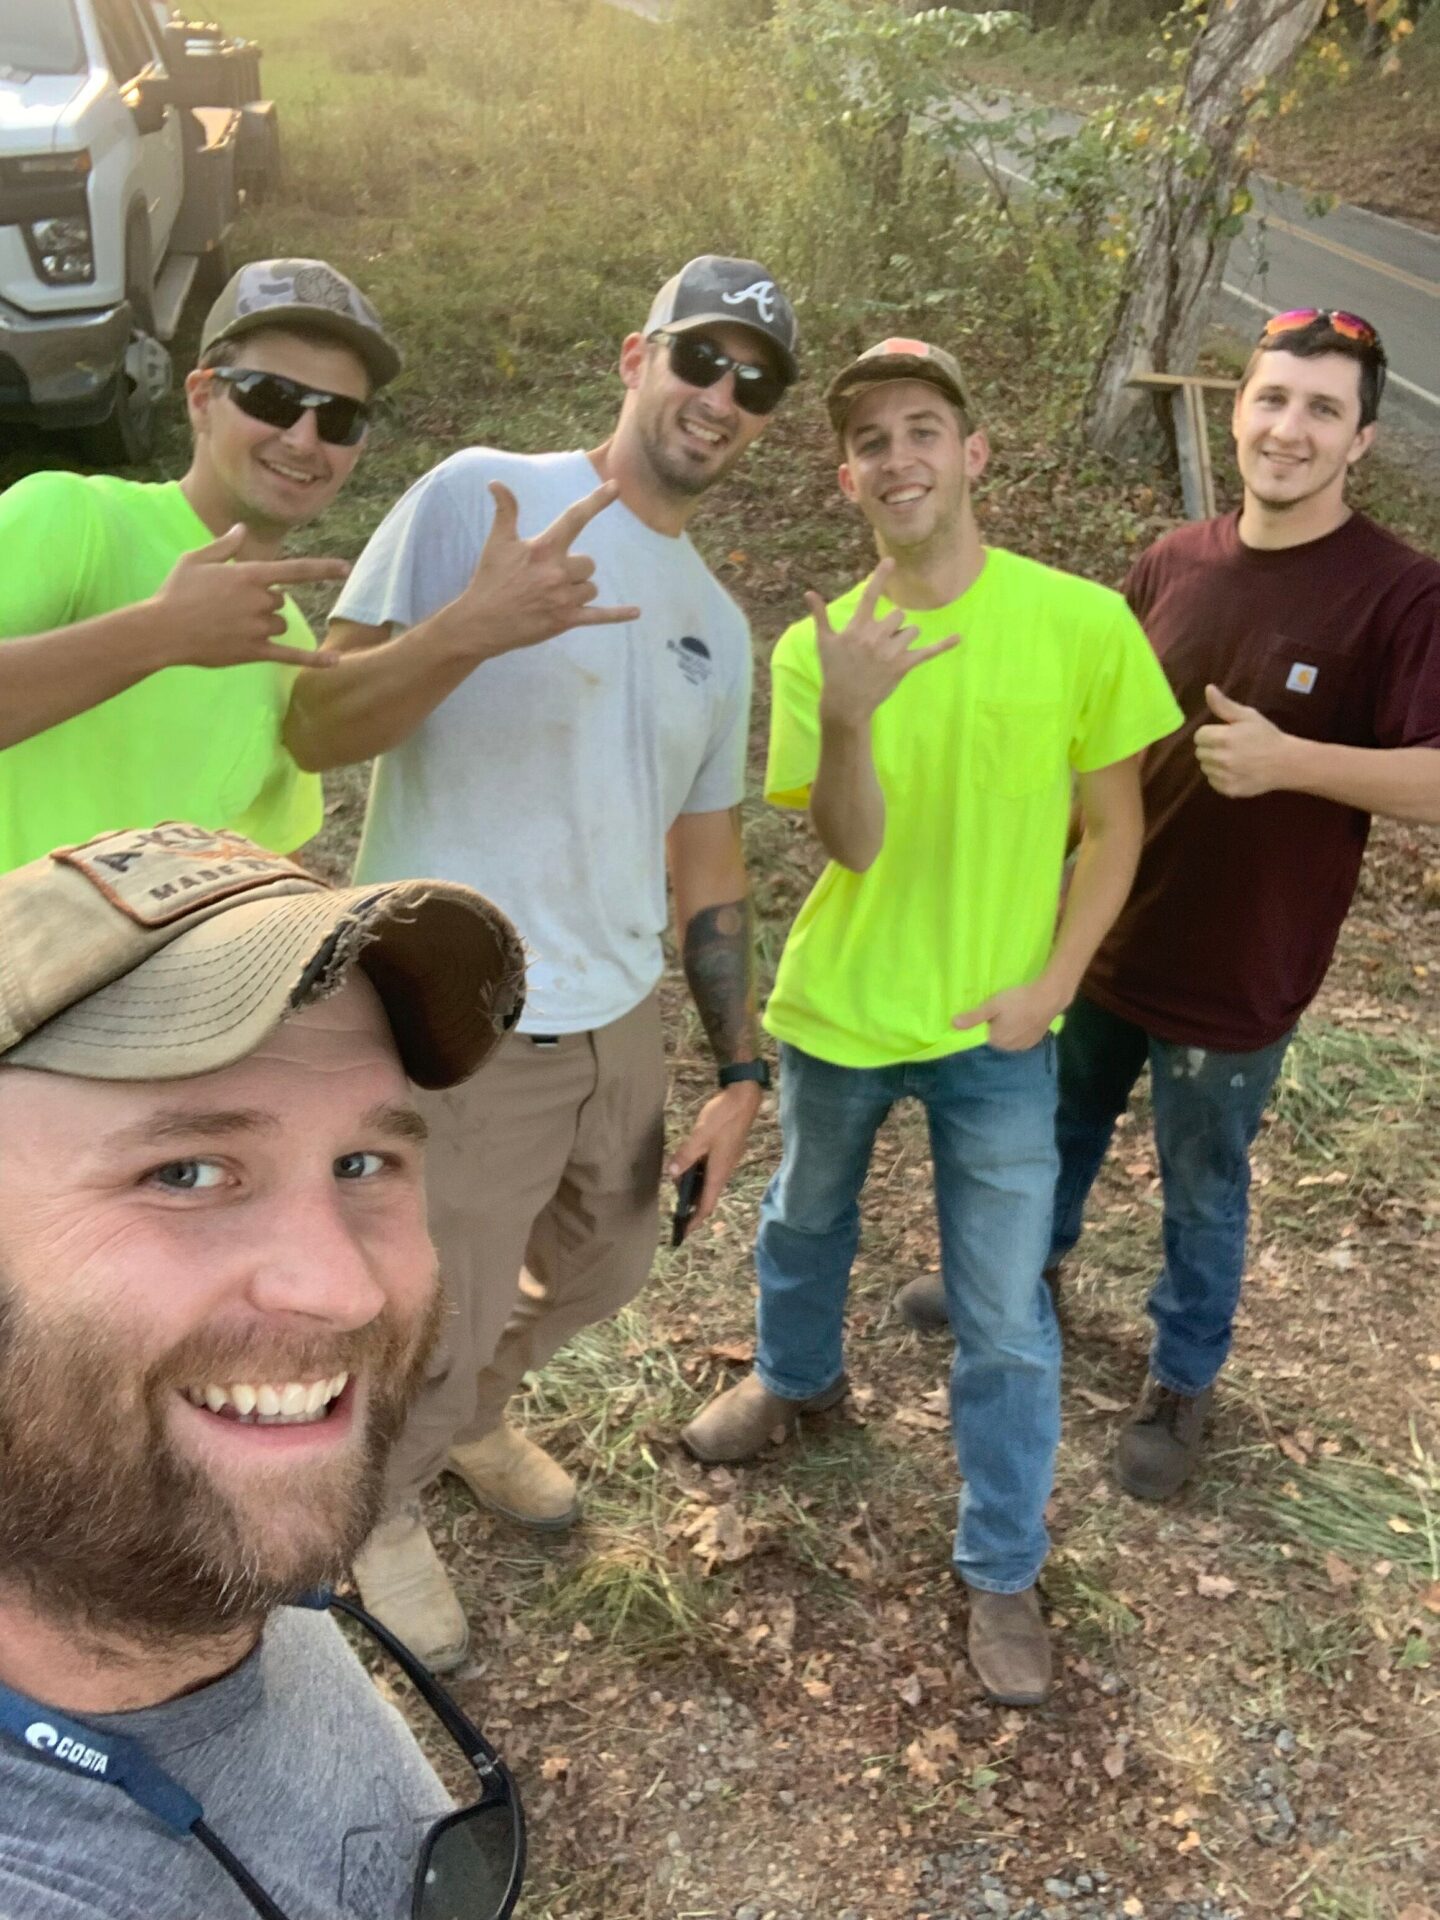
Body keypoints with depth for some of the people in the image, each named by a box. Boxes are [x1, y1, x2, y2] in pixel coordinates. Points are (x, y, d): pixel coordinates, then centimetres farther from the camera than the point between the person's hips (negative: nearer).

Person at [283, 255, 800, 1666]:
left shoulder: (718, 626, 11)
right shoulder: (481, 496, -11)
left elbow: (705, 856, 14)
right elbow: (314, 731, -17)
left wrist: (740, 1073, 11)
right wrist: (469, 629, -35)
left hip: (616, 1021, 7)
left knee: (601, 1271, 24)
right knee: (441, 1332, 8)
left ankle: (474, 1419, 55)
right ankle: (375, 1507, 42)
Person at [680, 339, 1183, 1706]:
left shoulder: (1081, 623, -13)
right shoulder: (820, 646, -8)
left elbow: (1113, 826, -4)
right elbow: (851, 846, -16)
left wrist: (1049, 984, -12)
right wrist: (849, 716, -33)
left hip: (994, 1030, -2)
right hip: (838, 1010, 2)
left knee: (1004, 1321, 5)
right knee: (804, 1218, 26)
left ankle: (1001, 1572, 27)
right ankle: (797, 1377, 57)